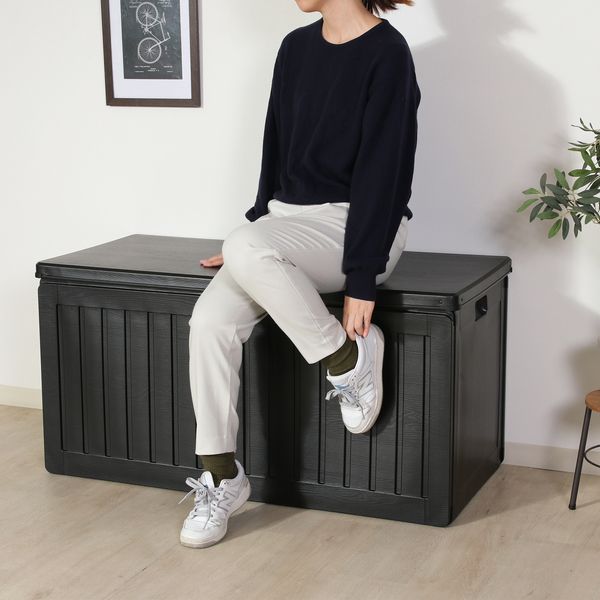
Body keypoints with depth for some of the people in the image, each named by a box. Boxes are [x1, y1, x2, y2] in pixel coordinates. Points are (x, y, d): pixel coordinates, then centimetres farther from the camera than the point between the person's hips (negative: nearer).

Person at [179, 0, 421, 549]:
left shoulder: (387, 55, -12)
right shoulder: (296, 48, 10)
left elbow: (382, 173, -17)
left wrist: (361, 279, -20)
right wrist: (257, 229, 14)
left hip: (355, 225, -7)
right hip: (289, 219, 7)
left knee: (244, 247, -35)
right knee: (211, 319, -18)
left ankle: (348, 354, -14)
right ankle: (222, 477, -7)